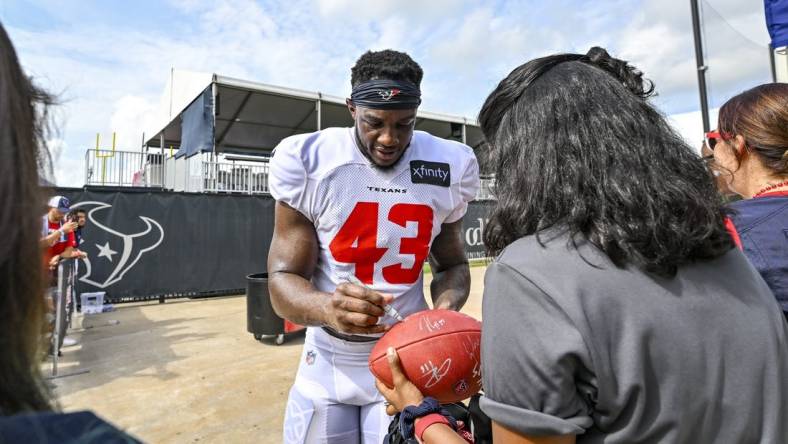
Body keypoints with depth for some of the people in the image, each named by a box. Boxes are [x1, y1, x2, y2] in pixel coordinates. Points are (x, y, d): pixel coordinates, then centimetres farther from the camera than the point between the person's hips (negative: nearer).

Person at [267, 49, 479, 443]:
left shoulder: (448, 168, -7)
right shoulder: (307, 163, -15)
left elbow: (451, 263, 5)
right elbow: (283, 279, -14)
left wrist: (446, 306, -18)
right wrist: (327, 308, -36)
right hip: (327, 361, 0)